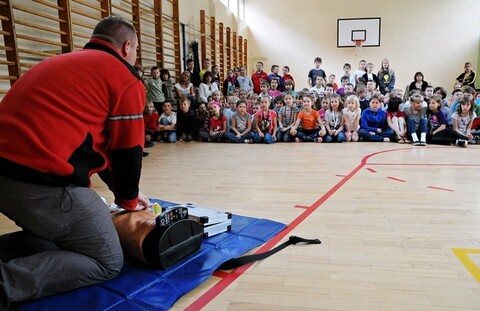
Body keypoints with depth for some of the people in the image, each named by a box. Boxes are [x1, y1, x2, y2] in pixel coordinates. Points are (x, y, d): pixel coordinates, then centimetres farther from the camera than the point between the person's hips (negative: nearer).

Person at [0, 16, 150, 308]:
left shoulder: (62, 63, 24)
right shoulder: (126, 77, -1)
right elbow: (127, 149, -2)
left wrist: (125, 190, 29)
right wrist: (128, 198, 17)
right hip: (44, 182, -9)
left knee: (57, 237, 30)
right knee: (108, 263, 6)